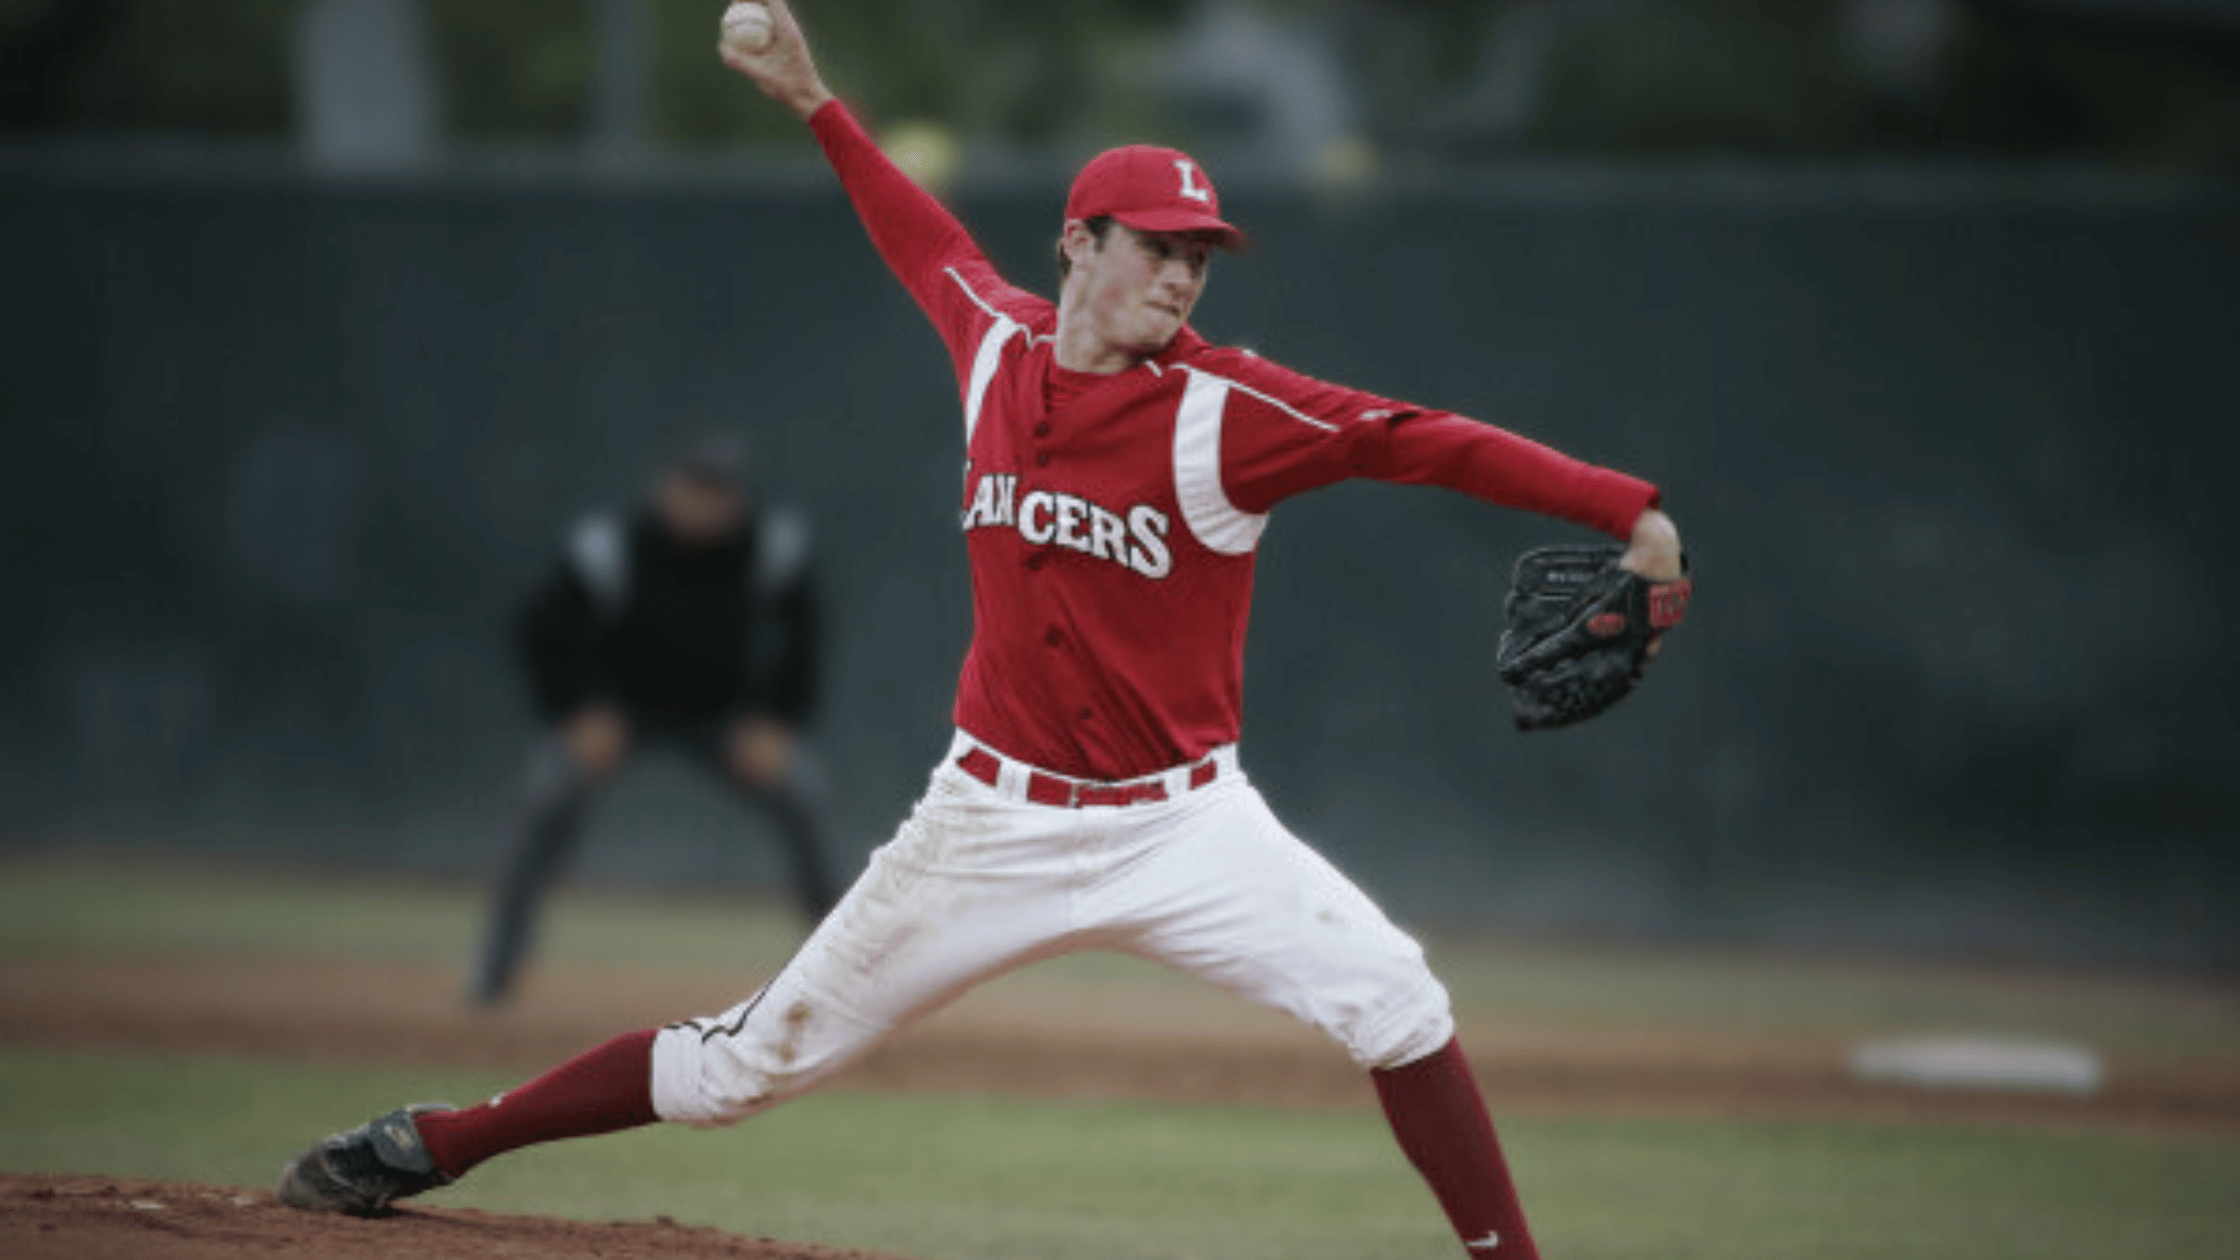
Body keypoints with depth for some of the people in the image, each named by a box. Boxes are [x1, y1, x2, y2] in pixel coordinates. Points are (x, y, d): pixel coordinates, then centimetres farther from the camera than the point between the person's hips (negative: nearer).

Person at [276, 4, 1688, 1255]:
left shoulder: (1223, 410, -14)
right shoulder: (999, 350, -1)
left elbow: (1418, 439, -23)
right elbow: (929, 242, 21)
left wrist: (1629, 512, -32)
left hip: (1181, 824, -2)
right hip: (995, 819, 2)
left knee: (1388, 995, -24)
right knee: (755, 1059, 7)